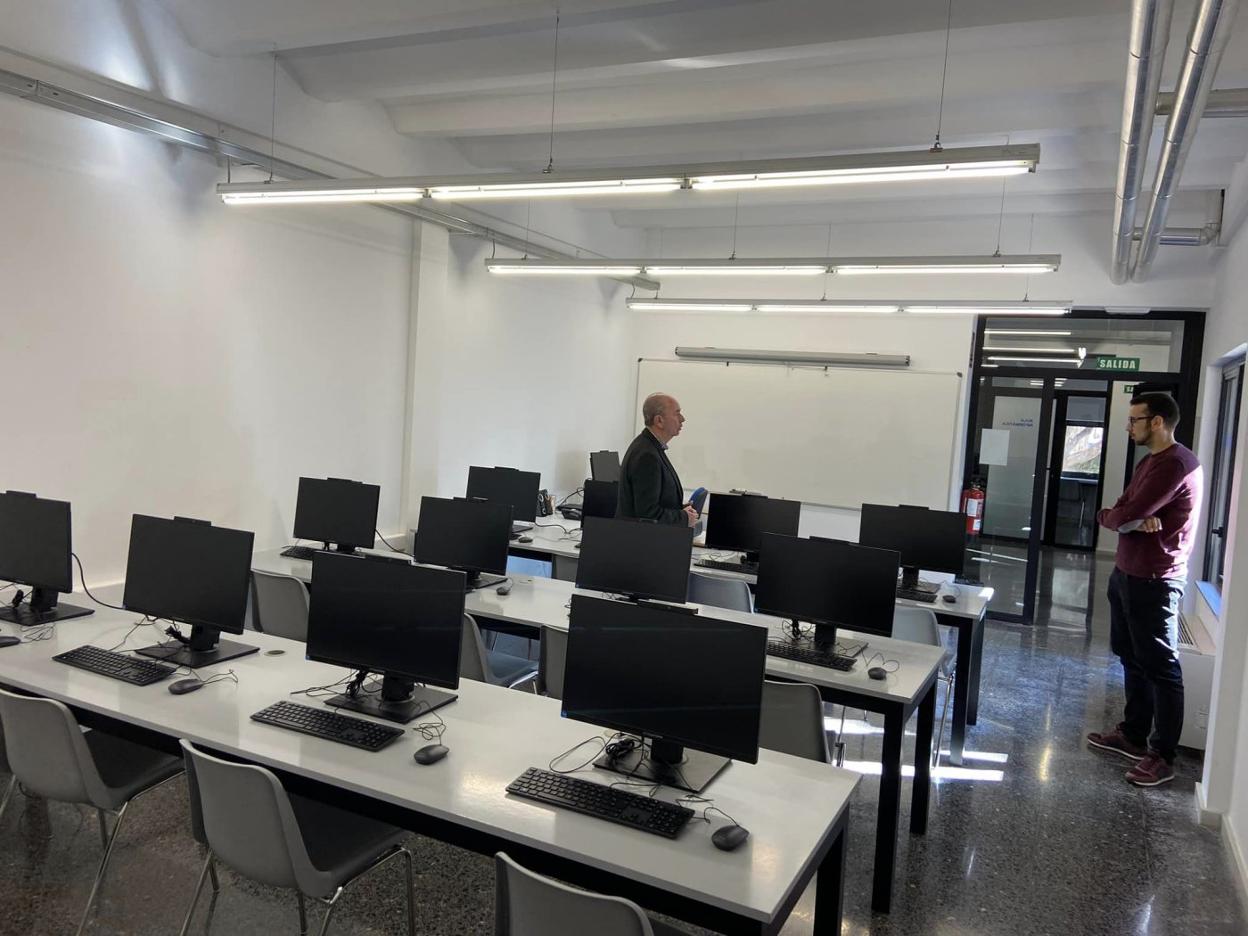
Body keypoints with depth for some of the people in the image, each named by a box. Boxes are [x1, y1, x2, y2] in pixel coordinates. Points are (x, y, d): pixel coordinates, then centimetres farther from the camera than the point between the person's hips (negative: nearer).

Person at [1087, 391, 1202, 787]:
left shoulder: (1175, 464, -19)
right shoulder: (1149, 462, 15)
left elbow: (1124, 516, -24)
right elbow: (1118, 513, 9)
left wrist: (1111, 516, -1)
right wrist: (1137, 520, -14)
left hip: (1155, 580, -10)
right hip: (1127, 573, 10)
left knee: (1160, 668, -2)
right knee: (1132, 659, 17)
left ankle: (1162, 756, 6)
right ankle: (1134, 735, 29)